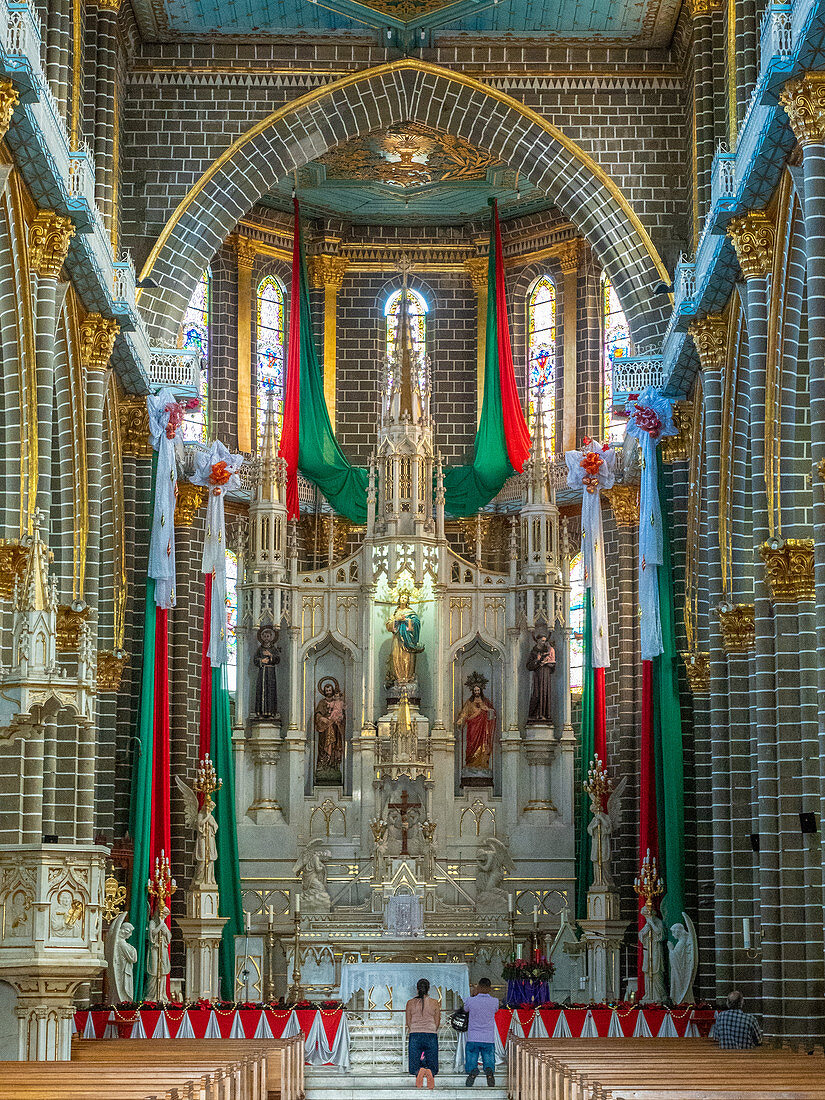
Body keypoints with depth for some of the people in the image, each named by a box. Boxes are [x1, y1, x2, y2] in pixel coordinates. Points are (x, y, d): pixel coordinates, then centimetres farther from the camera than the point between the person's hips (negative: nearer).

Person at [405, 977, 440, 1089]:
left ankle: (419, 1072, -32)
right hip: (431, 1035, 0)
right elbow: (437, 1023, 8)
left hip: (415, 1035, 0)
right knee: (432, 1065, 6)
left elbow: (408, 1023, 8)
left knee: (415, 1065, 5)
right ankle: (430, 1073, -32)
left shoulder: (410, 1003, 4)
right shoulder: (434, 1003, 3)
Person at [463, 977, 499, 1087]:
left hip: (473, 1038, -1)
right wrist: (489, 994, 24)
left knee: (471, 1062, 5)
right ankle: (489, 1072, -27)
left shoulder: (471, 1001, -5)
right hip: (489, 1038, 1)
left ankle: (472, 1072, -28)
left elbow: (465, 1009, 19)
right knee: (489, 1061, 6)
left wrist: (474, 994, 23)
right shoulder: (494, 1001, -3)